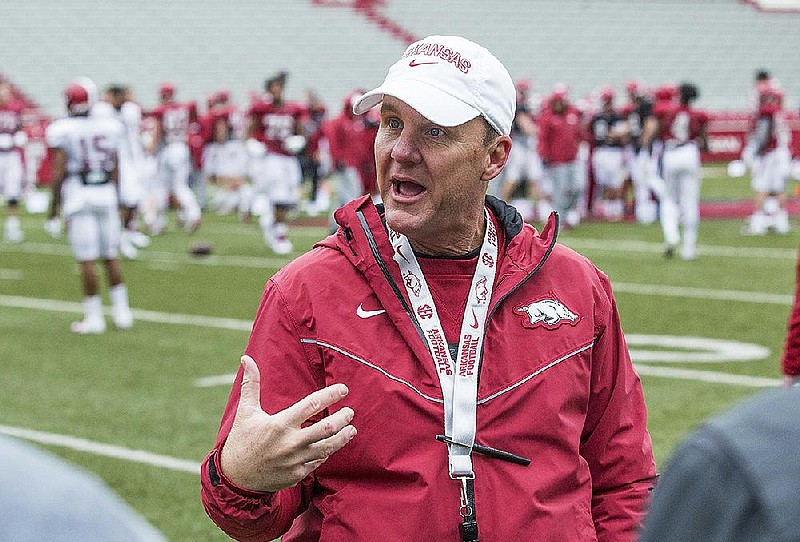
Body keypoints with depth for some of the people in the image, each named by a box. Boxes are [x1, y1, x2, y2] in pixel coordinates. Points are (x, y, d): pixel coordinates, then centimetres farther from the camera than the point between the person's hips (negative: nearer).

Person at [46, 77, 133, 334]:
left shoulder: (63, 131, -8)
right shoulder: (109, 127, 4)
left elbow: (59, 172, -10)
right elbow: (115, 169, 9)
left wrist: (54, 206, -2)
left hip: (78, 195, -4)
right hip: (106, 193, 4)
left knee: (87, 260, -1)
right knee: (111, 257, 12)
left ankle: (94, 316, 1)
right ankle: (122, 312, 14)